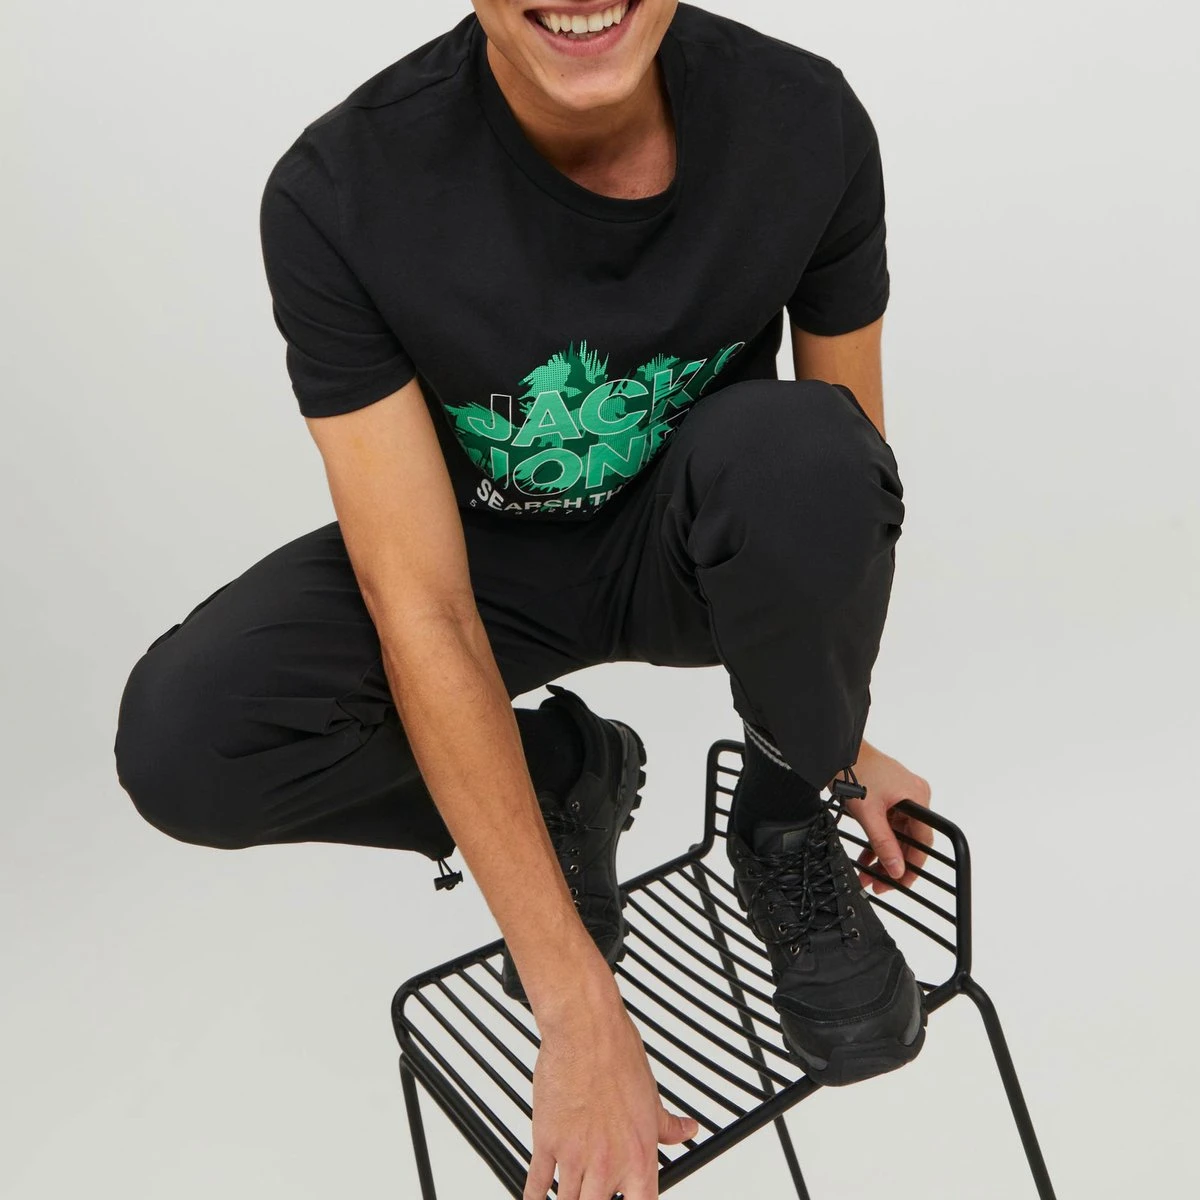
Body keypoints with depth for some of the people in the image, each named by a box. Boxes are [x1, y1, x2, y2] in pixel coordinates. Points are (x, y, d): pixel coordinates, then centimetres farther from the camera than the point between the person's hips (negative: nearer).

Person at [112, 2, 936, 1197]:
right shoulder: (338, 193, -26)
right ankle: (563, 779, 3)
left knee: (800, 455, -34)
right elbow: (422, 616, -27)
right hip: (486, 561, 0)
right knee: (179, 741, -25)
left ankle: (788, 829, -4)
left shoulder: (807, 119, -20)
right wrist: (579, 1014, -26)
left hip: (702, 545, 1)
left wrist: (843, 746, -1)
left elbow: (854, 473, -5)